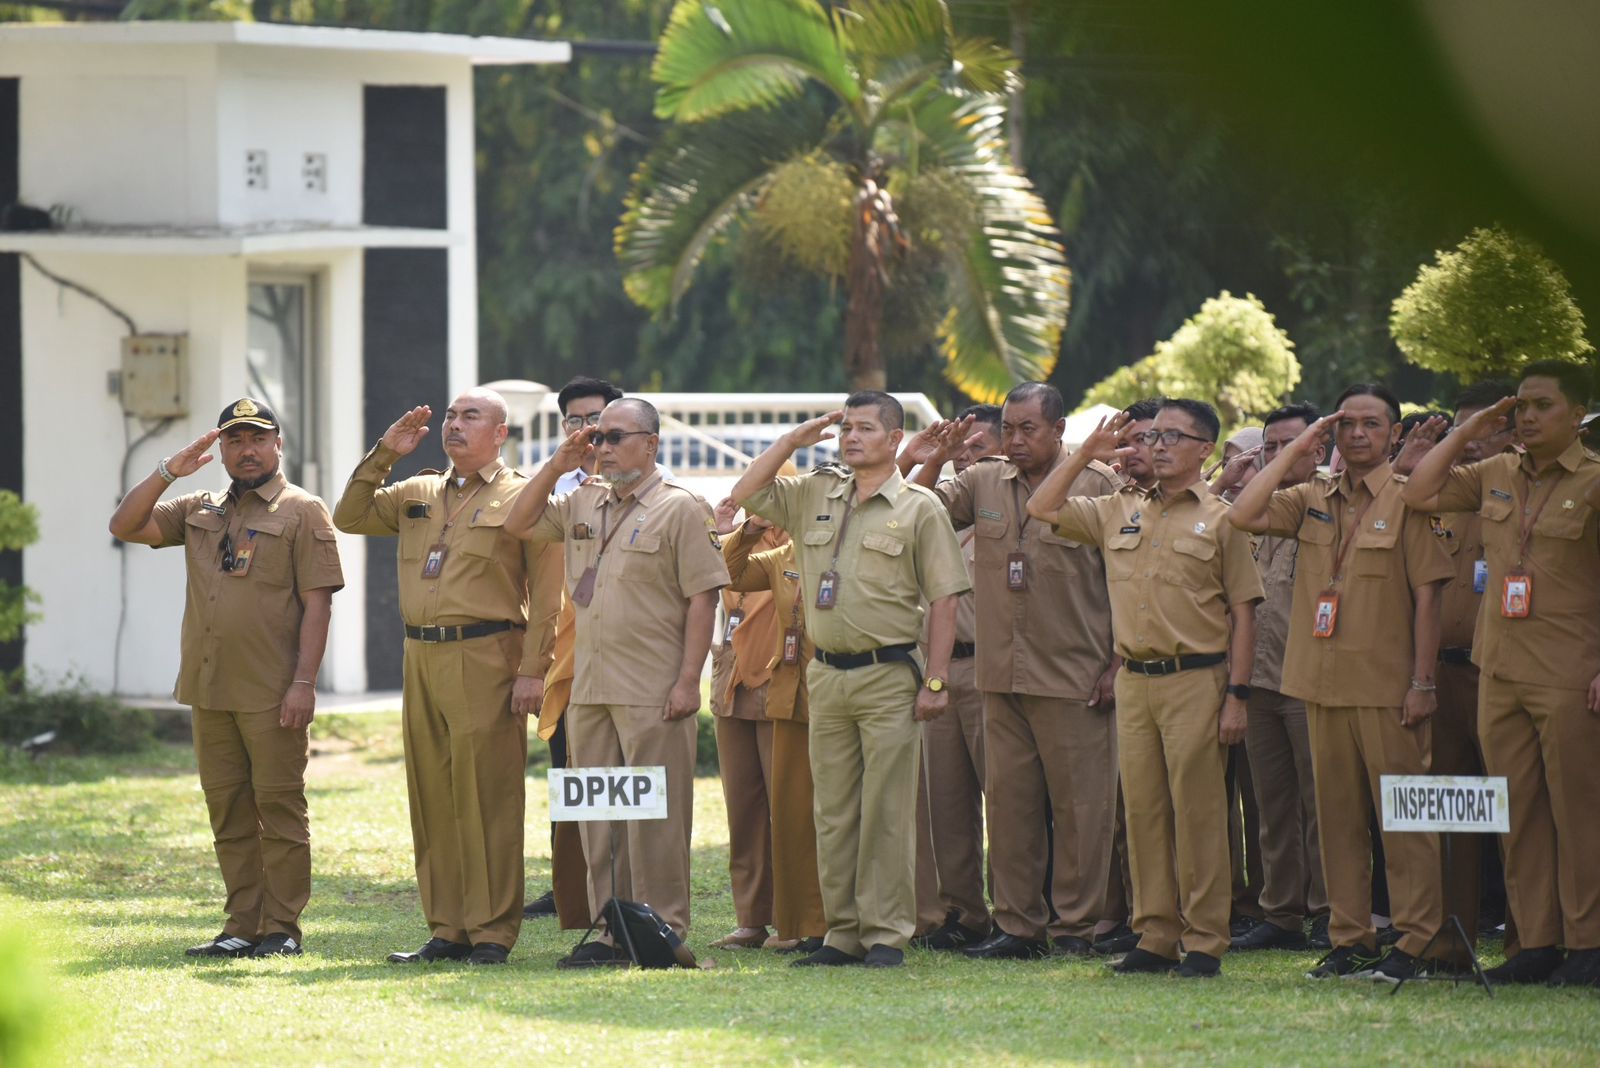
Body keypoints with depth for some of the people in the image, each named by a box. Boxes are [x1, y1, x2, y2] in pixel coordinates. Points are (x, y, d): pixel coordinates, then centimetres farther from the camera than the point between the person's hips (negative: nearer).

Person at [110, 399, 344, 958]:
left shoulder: (303, 513, -1)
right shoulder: (200, 512, 16)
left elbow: (317, 603, -8)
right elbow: (126, 525, 10)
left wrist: (303, 682, -15)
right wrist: (168, 471, -2)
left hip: (272, 695, -6)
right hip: (209, 691, 6)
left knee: (279, 808, -3)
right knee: (228, 812, 8)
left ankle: (282, 929, 0)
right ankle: (242, 927, 13)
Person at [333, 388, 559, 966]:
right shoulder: (417, 494, 18)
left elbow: (546, 593, -5)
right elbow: (350, 517, 16)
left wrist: (532, 671, -12)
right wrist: (383, 455, 7)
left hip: (486, 659, -6)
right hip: (421, 658, 6)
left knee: (486, 801, -6)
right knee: (432, 800, 7)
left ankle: (492, 932, -3)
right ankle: (447, 929, 13)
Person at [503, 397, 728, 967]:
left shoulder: (681, 509, -5)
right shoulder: (583, 504, 15)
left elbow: (702, 599, -9)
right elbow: (518, 524, 20)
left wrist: (688, 680, -15)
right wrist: (558, 465, 9)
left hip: (652, 694, -7)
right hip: (589, 688, 7)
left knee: (654, 815, -5)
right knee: (597, 815, 8)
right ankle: (611, 930, 14)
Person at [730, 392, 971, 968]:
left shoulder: (919, 508, -1)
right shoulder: (815, 496, 13)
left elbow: (944, 600, -4)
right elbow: (744, 493, 14)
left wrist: (935, 680, -10)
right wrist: (796, 439, 9)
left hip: (888, 677, -5)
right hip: (826, 676, 5)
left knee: (886, 812, -6)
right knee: (834, 813, 7)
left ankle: (887, 933, -3)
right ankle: (843, 932, 11)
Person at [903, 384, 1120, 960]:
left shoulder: (1099, 485, -4)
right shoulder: (983, 483, 10)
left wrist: (1119, 663, -7)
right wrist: (928, 465, -4)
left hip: (1074, 677, -5)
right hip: (1002, 675, 5)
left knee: (1079, 803, -1)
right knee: (1009, 802, 7)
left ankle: (1075, 927, 5)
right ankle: (1018, 925, 14)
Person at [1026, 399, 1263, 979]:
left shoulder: (1219, 520, 0)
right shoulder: (1120, 512, 13)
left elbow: (1243, 614, -1)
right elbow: (1041, 507, 18)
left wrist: (1236, 694, -7)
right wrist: (1085, 455, 10)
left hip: (1196, 679, -5)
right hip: (1133, 680, 5)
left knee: (1196, 811, -5)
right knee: (1143, 809, 6)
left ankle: (1205, 941, -2)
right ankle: (1156, 936, 11)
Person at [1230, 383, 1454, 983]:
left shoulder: (1408, 501, -2)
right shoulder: (1313, 501, 13)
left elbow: (1427, 595, -5)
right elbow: (1244, 516, 0)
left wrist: (1422, 682, -11)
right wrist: (1296, 451, 2)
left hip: (1388, 687, -5)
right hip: (1324, 684, 5)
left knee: (1402, 817, -4)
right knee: (1337, 815, 8)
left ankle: (1415, 943, -2)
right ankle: (1349, 940, 13)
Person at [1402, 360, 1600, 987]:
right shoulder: (1494, 476, 13)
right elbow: (1419, 494, 14)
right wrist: (1466, 434, 9)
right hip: (1499, 671, 6)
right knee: (1518, 811, 6)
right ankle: (1536, 942, 10)